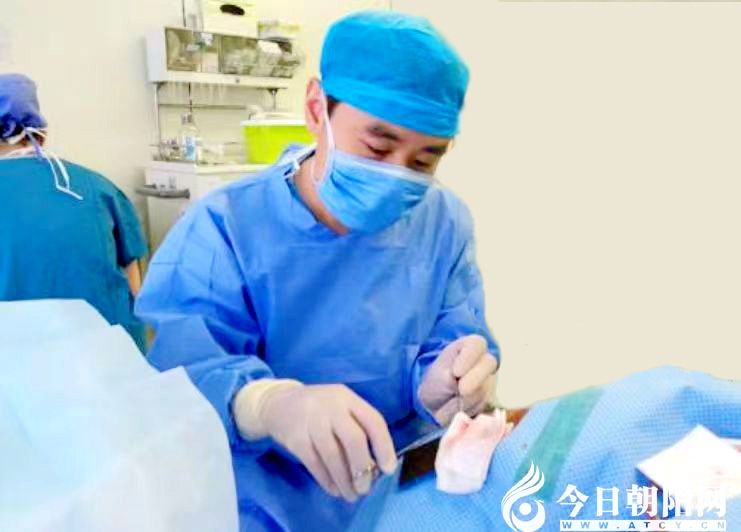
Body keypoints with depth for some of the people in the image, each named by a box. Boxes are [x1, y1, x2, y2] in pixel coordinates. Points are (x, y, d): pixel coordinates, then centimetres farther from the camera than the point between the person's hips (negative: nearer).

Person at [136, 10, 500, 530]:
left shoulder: (446, 224, 0)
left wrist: (442, 385, -26)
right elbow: (179, 375, -19)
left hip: (409, 487, 6)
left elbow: (452, 342, -2)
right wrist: (271, 403, -40)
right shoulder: (225, 227, -10)